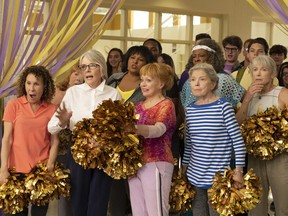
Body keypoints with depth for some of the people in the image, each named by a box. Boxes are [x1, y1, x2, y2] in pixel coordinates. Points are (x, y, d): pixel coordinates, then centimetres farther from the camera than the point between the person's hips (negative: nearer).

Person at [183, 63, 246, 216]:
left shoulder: (223, 106, -9)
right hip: (195, 175, 5)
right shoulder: (190, 109, 7)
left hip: (218, 176, -5)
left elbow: (238, 140, -8)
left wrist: (238, 171, -10)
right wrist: (184, 168, 14)